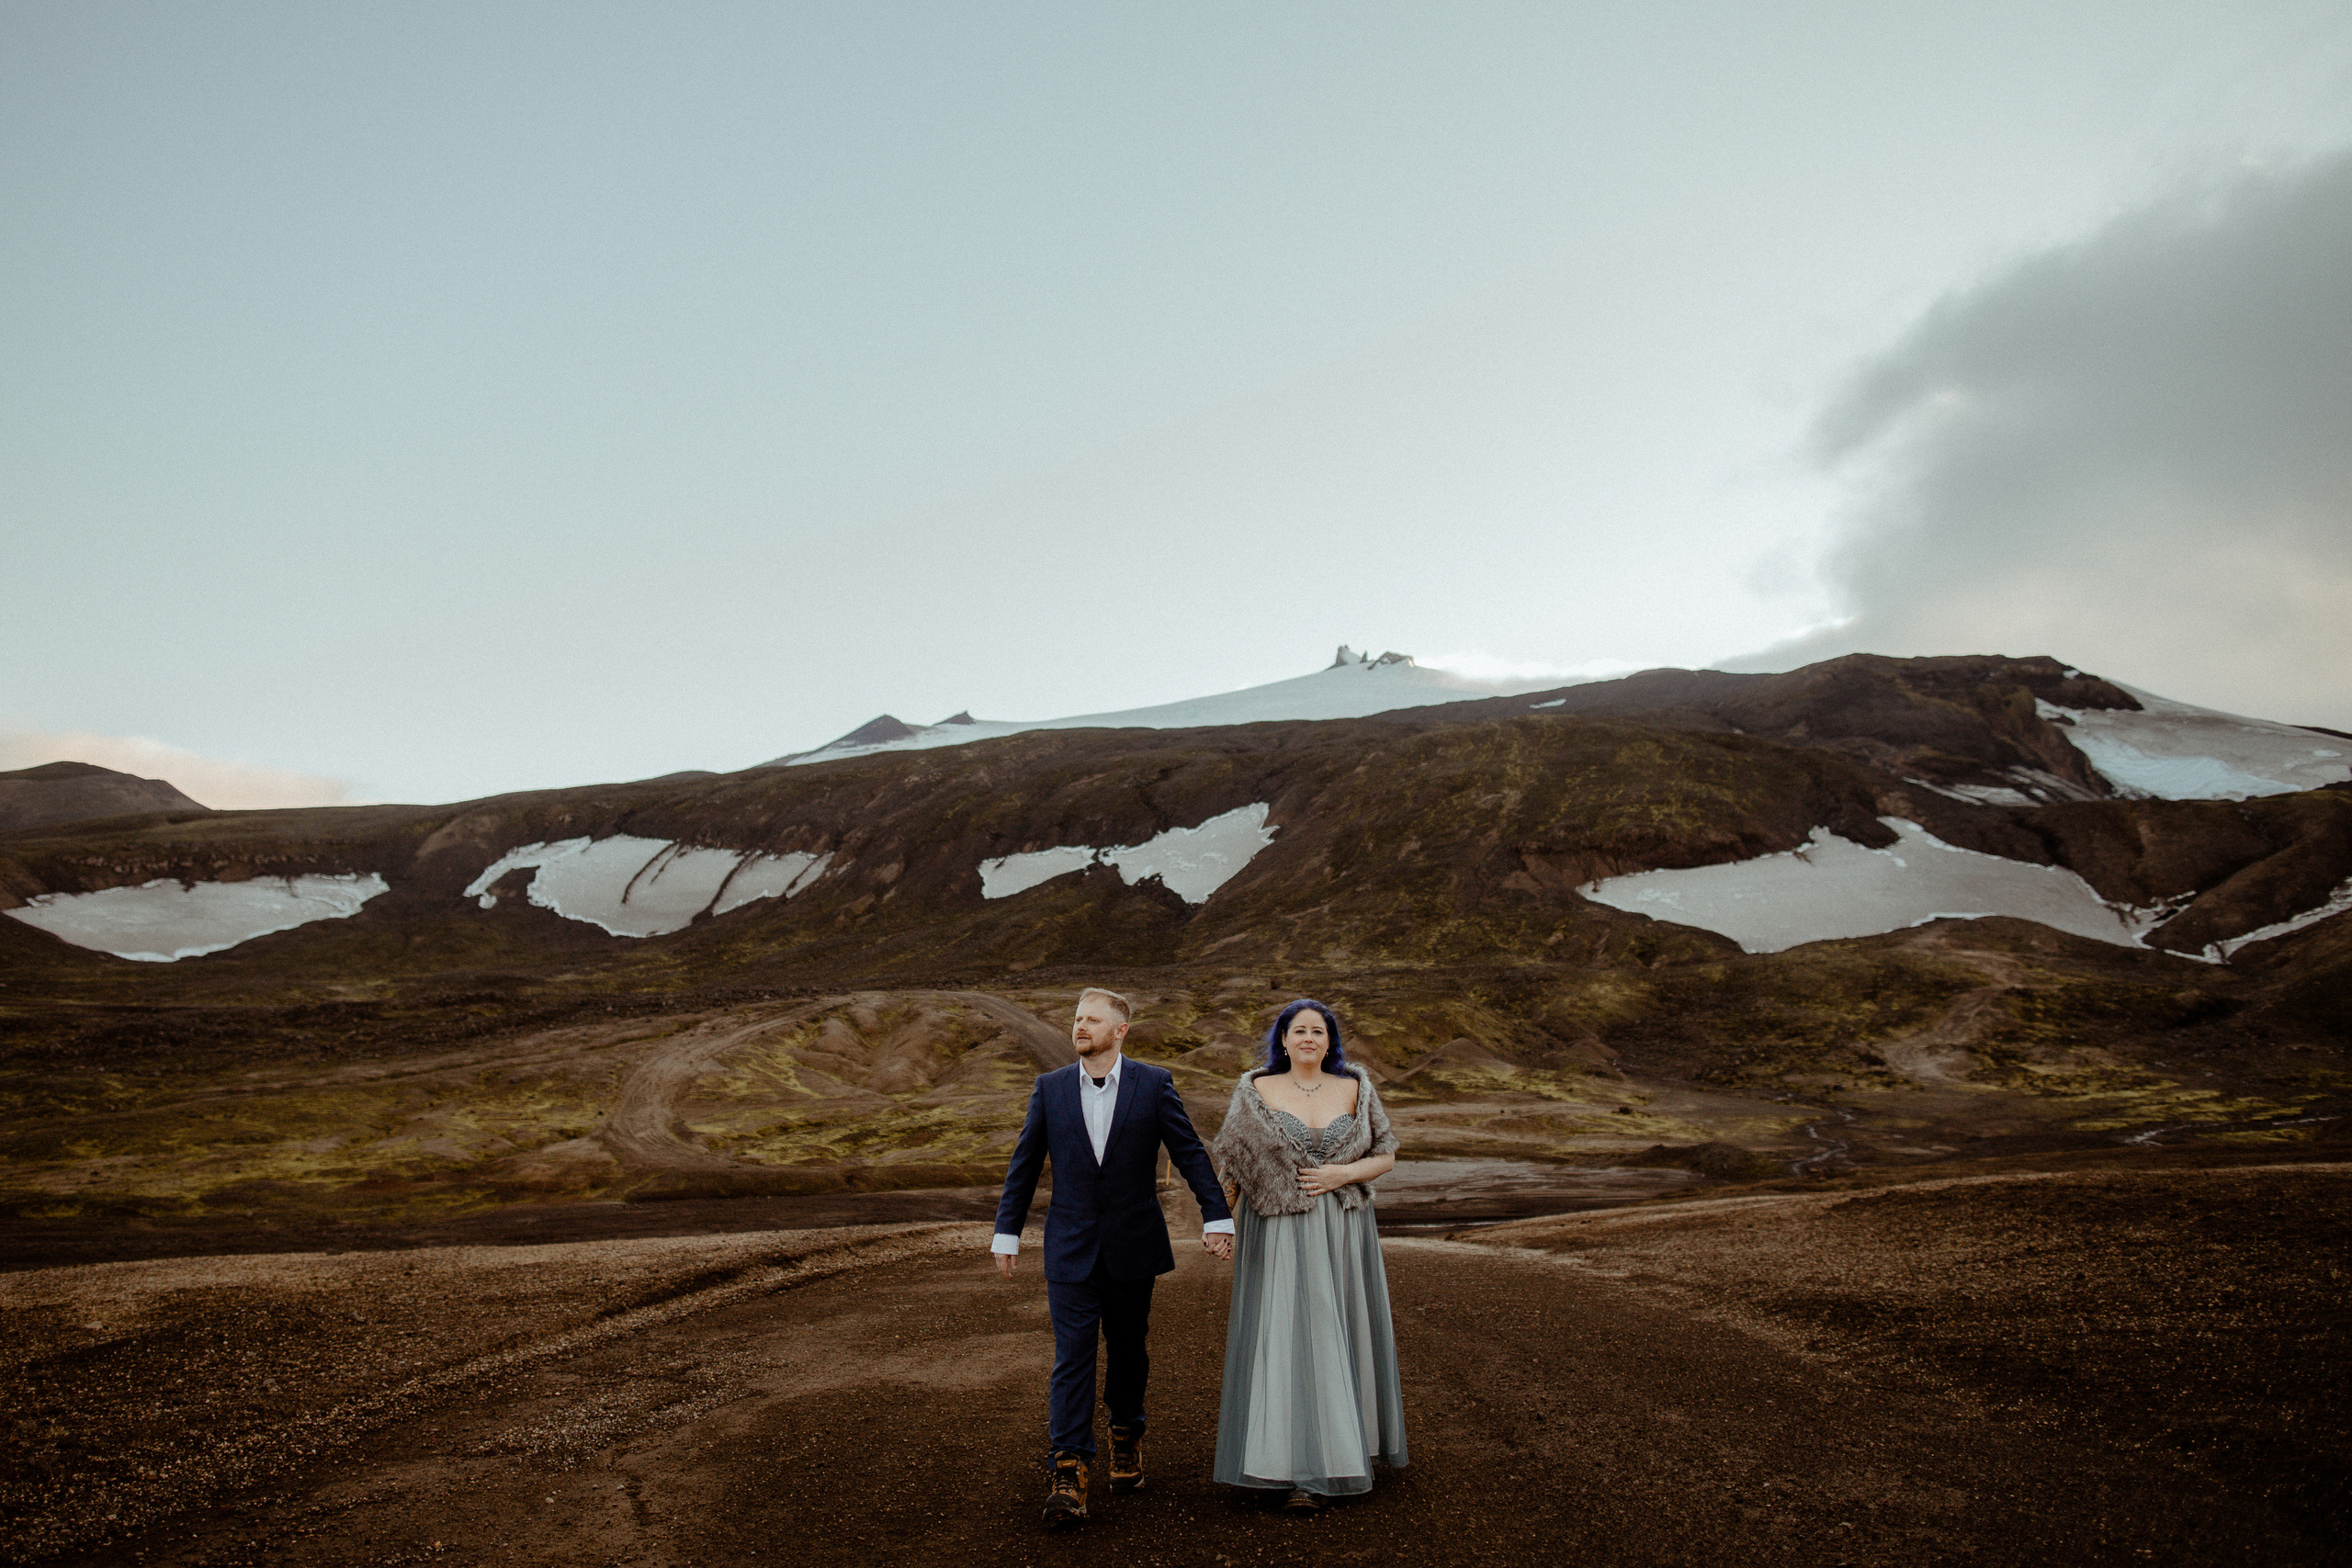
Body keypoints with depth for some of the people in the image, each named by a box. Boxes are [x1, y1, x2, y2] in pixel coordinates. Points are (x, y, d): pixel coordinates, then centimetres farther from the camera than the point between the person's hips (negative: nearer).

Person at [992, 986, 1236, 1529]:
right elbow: (1024, 1164, 5)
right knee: (1072, 1356, -4)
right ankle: (1068, 1471, 1)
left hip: (1133, 1247, 0)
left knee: (1128, 1348, 14)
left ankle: (1126, 1436, 36)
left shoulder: (1154, 1083, -5)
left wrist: (1217, 1216, -10)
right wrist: (1006, 1233, 4)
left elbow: (1190, 1153, -4)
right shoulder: (1050, 1087, 0)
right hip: (1071, 1249, 0)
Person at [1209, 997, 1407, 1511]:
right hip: (1281, 1236, -2)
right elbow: (1232, 1160, 3)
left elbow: (1386, 1156, 6)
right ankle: (1300, 1473, 1)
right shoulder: (1258, 1091, 0)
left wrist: (1343, 1174, -11)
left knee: (1338, 1338, 11)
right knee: (1288, 1341, -5)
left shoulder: (1355, 1089, 3)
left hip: (1343, 1235, 2)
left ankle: (1346, 1445, 32)